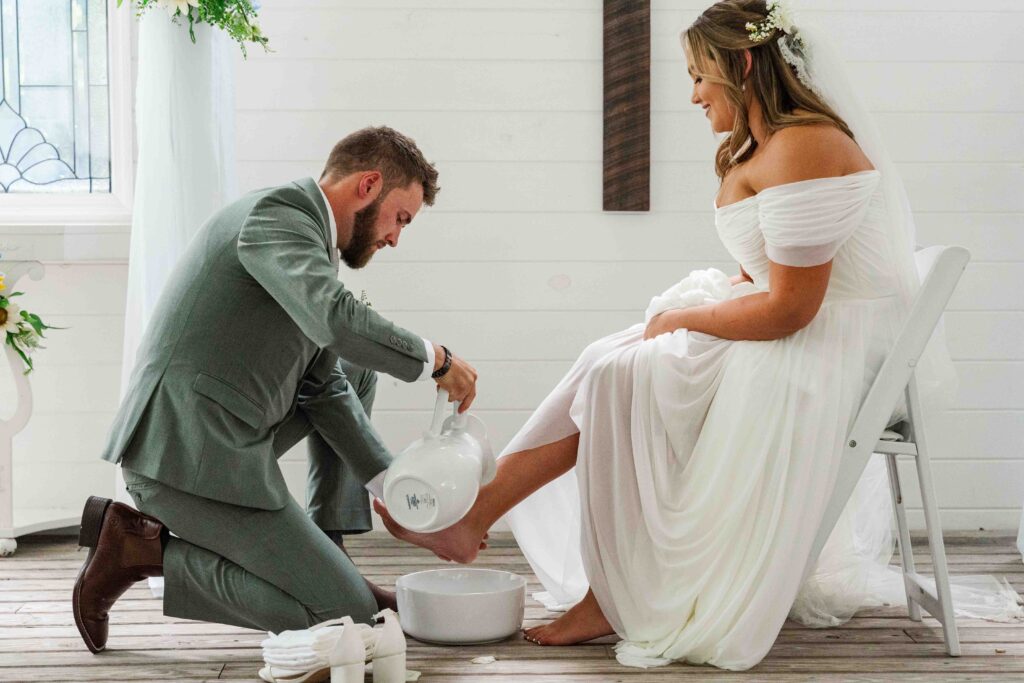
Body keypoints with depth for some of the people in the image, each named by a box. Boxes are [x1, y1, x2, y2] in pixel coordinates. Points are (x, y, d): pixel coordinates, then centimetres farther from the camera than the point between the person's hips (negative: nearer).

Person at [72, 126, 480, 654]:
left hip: (218, 438, 10)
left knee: (353, 374, 22)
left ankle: (327, 555, 18)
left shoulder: (311, 238, 17)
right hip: (190, 457, -10)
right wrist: (435, 360, -14)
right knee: (348, 616, -5)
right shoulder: (275, 211, -12)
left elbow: (322, 387, 18)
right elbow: (336, 321, -30)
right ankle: (146, 549, -3)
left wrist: (393, 486, 11)